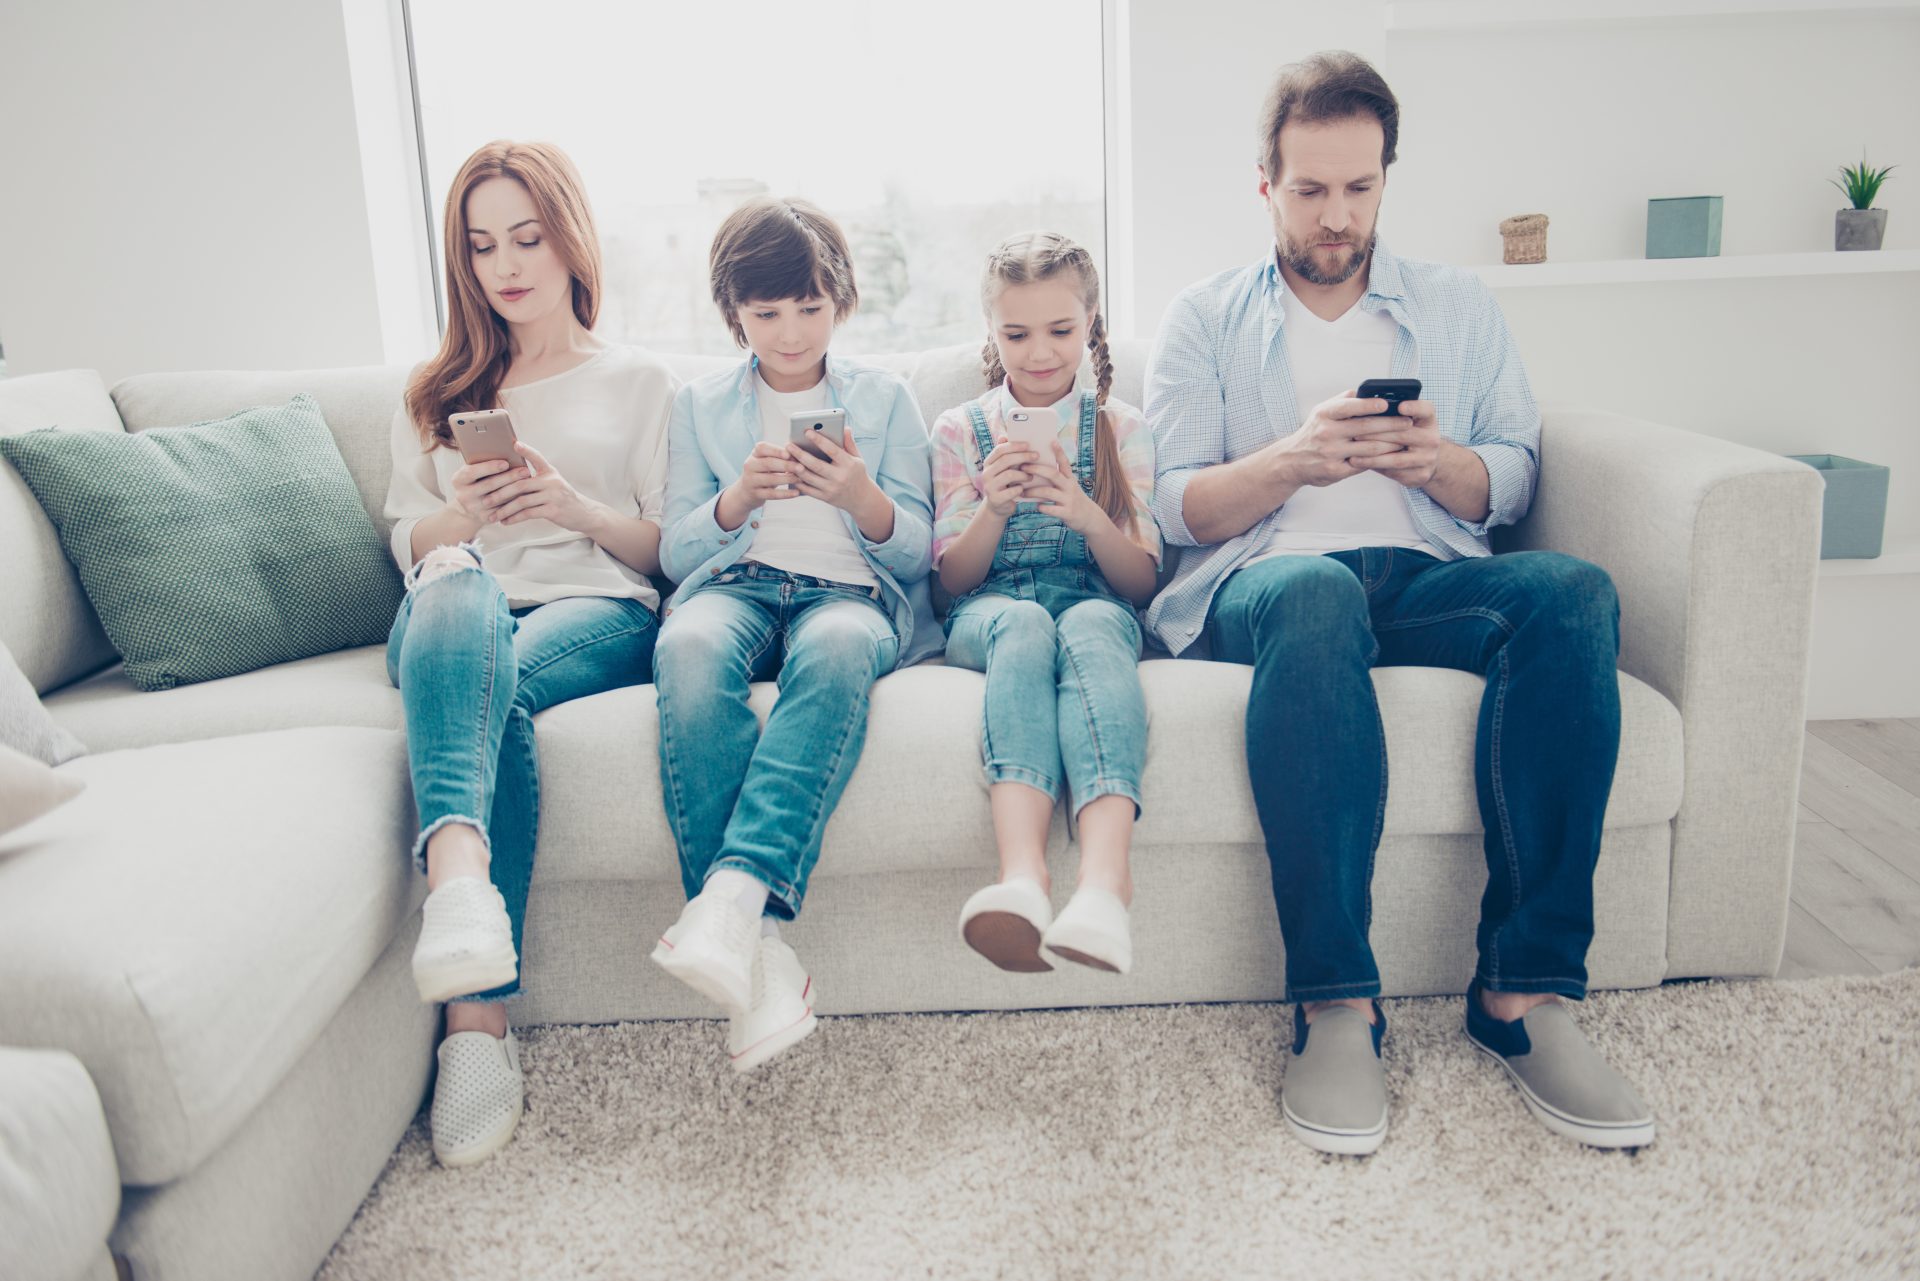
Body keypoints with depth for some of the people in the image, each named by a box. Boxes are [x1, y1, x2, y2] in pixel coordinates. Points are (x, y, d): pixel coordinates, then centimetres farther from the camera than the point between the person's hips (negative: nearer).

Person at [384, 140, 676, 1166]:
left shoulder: (639, 382, 21)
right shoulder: (436, 393, 28)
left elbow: (669, 549, 11)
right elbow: (408, 545, 18)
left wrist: (576, 505, -9)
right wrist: (466, 512, -5)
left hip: (599, 610, -1)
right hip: (456, 615, 2)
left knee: (495, 686, -36)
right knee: (457, 582, -37)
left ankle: (476, 1023, -41)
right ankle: (461, 872, -60)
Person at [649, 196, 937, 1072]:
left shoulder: (884, 399, 18)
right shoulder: (699, 405, 20)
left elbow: (916, 550, 11)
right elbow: (677, 553, 12)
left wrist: (861, 496, -11)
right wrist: (738, 498, -9)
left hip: (849, 589, 0)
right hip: (734, 583, 1)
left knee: (836, 648, -40)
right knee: (689, 647, -38)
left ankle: (734, 896, -50)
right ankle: (757, 952, -44)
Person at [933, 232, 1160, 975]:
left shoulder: (1122, 429, 13)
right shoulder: (960, 430, 13)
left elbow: (1141, 582, 5)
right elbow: (953, 579, 8)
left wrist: (1089, 517, -16)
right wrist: (994, 508, -12)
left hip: (1096, 606, 0)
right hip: (989, 613, 0)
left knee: (1094, 627, -37)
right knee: (1024, 624, -37)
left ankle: (1104, 876, -58)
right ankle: (1022, 873, -58)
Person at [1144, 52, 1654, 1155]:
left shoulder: (1461, 306, 21)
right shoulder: (1205, 320, 14)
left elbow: (1515, 484, 13)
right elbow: (1180, 508, 3)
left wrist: (1442, 461, -10)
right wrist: (1294, 458, -15)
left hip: (1430, 576, 3)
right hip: (1264, 579, -2)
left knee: (1573, 591, -30)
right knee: (1317, 595, -39)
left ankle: (1525, 990, -28)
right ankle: (1336, 1004, -36)